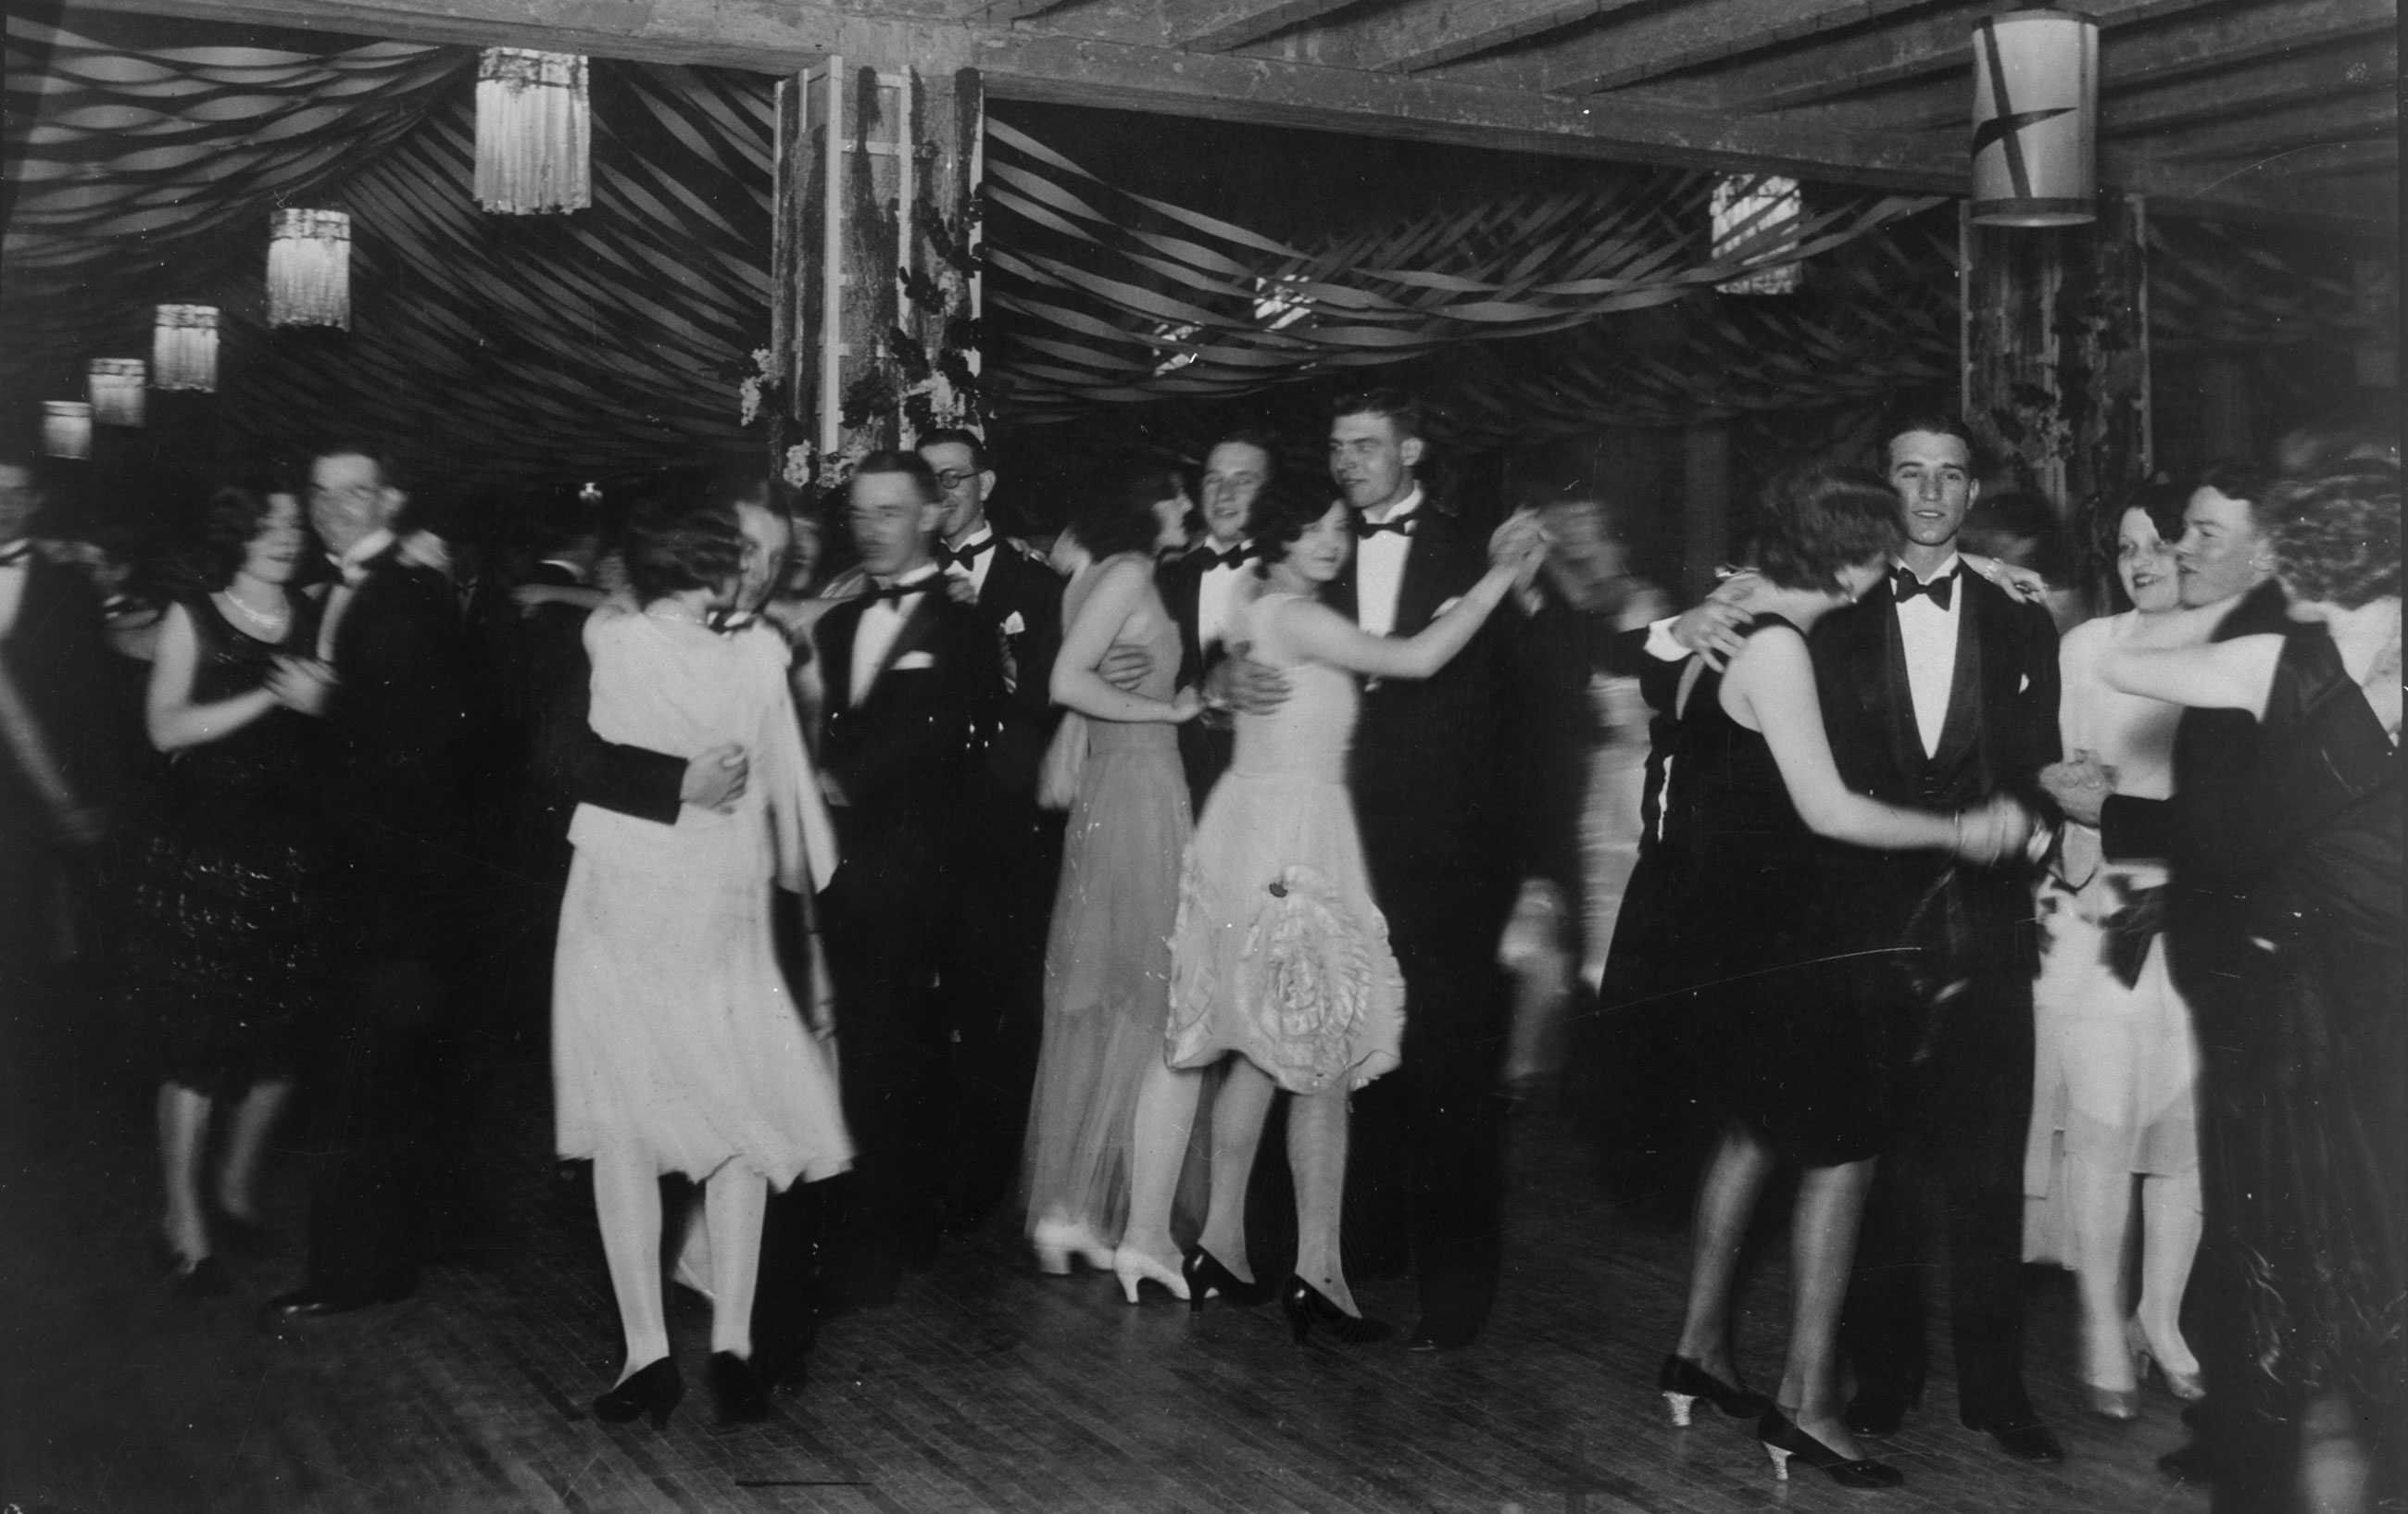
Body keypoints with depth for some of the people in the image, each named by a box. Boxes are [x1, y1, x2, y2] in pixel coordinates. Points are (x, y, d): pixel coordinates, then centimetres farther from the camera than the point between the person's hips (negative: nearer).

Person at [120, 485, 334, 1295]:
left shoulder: (314, 617, 8)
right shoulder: (193, 616, 0)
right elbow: (166, 728, -8)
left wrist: (320, 701, -12)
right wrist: (270, 696, -16)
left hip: (287, 848, 3)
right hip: (200, 849, -3)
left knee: (281, 1035, 8)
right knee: (196, 1040, -3)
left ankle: (237, 1189, 30)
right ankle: (185, 1221, 11)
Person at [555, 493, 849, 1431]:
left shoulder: (610, 639, -6)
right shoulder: (758, 658, -7)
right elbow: (788, 790, 3)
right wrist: (811, 872, 19)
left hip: (618, 913, 0)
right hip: (723, 915, 0)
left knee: (624, 1127, 5)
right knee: (744, 1124, 9)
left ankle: (648, 1353, 3)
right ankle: (732, 1345, 5)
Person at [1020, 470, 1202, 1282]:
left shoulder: (1095, 576, 15)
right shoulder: (1128, 572, -9)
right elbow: (1067, 682, -19)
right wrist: (1169, 709, -10)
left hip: (1106, 799, 9)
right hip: (1142, 794, -9)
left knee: (1093, 1016, 13)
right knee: (1172, 1022, -4)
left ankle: (1066, 1211, 20)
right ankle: (1144, 1236, -3)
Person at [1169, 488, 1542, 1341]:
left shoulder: (1261, 614, 15)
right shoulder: (1294, 616, -14)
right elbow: (1416, 660, -20)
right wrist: (1501, 574, -14)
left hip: (1256, 831, 10)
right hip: (1293, 845, -10)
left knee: (1263, 1053, 15)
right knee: (1325, 1062, -3)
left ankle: (1221, 1245, 21)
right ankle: (1318, 1272, 2)